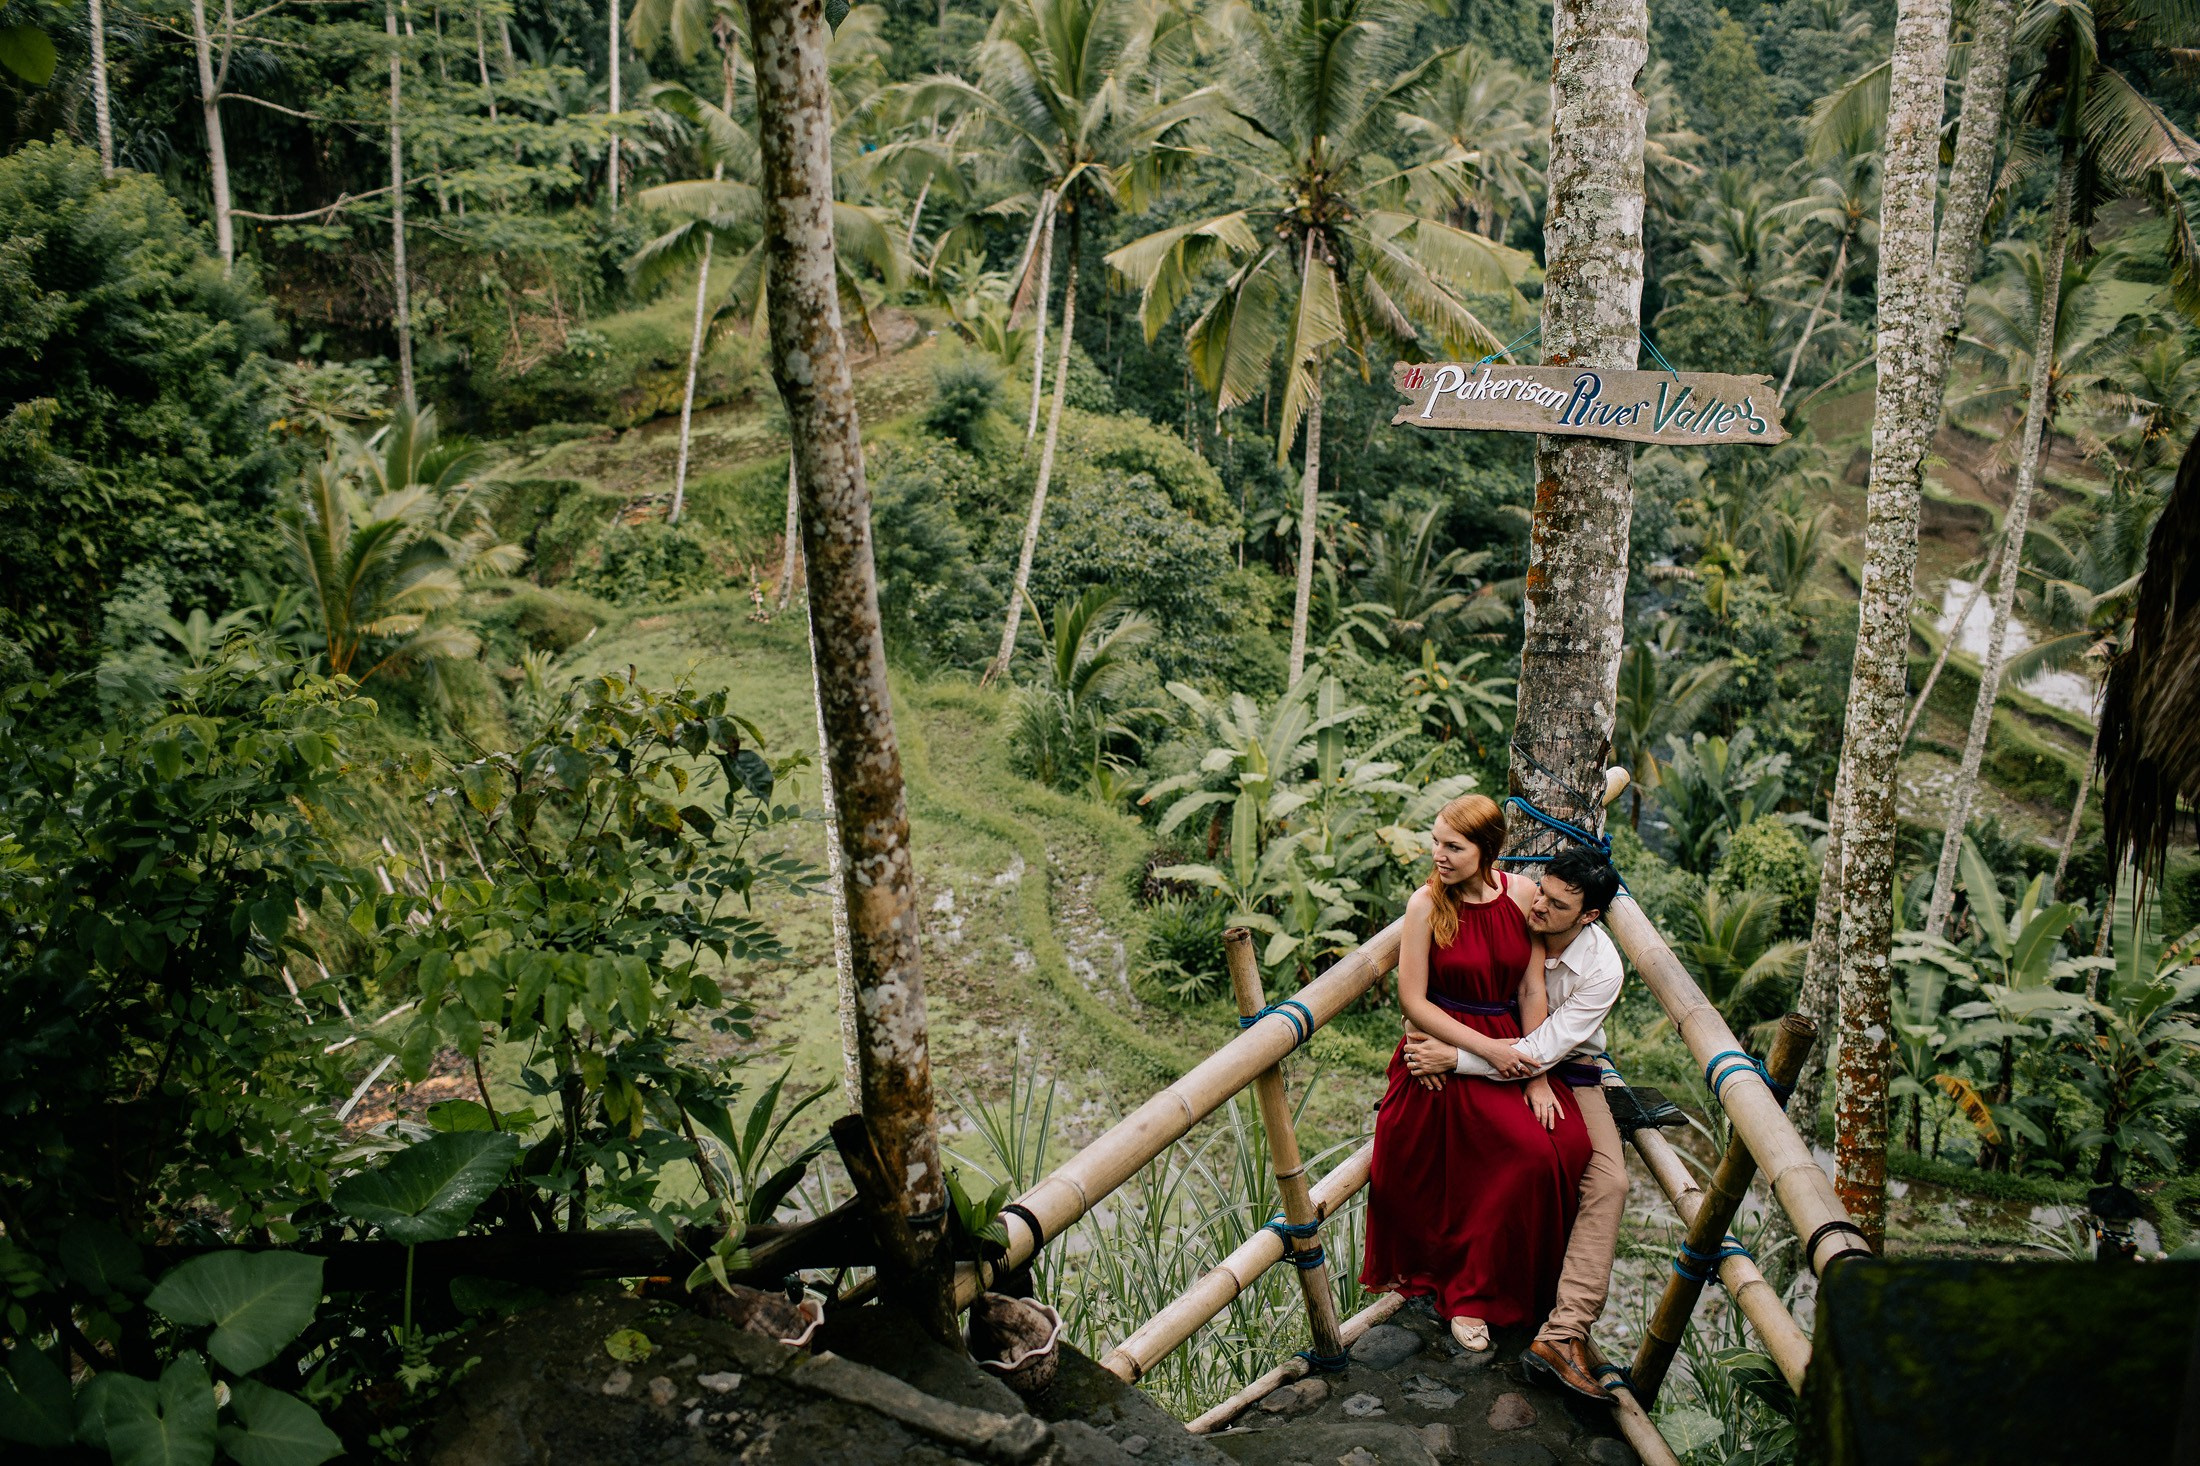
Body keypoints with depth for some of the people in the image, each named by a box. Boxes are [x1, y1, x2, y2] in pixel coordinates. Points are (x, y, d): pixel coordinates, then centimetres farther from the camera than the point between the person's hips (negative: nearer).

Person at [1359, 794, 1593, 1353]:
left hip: (1510, 1045, 4)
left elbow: (1532, 991, 0)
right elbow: (1413, 1001, -10)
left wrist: (1538, 1078, -3)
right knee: (1532, 1154, -16)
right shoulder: (1427, 903, -11)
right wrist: (1486, 1048, -14)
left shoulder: (1522, 894, -2)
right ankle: (1472, 1294, 4)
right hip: (1446, 1053, -4)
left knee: (1571, 1141, -14)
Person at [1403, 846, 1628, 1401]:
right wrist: (1489, 1048, -18)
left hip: (1570, 1073, -2)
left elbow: (1543, 1050, -25)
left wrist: (1455, 1057, -31)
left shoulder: (1602, 968, -20)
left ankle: (1562, 1334, -27)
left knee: (1607, 1181, -23)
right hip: (1498, 1061, 2)